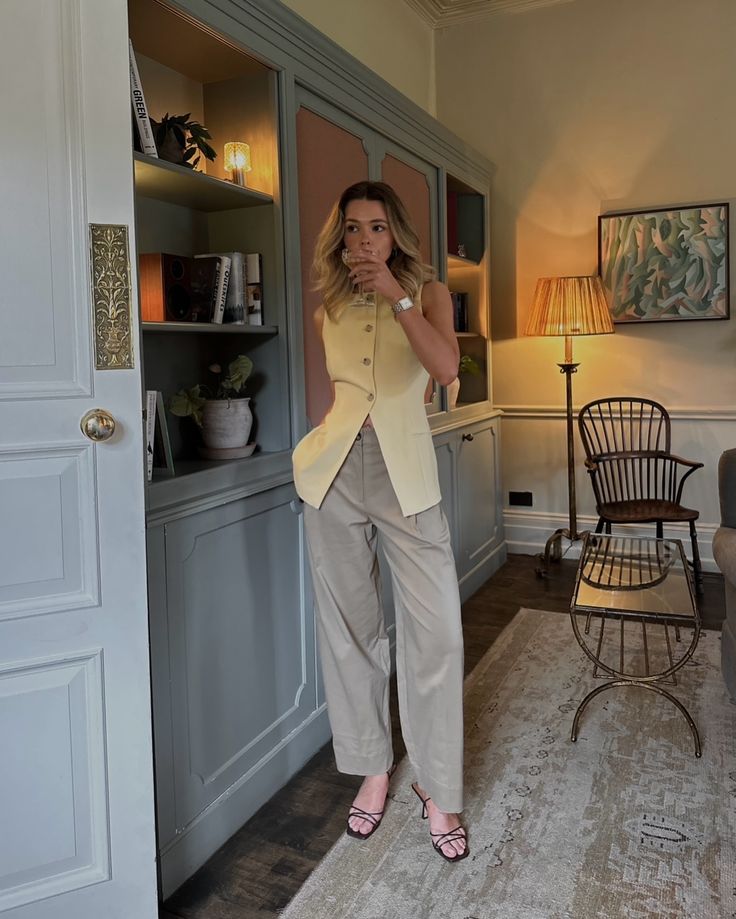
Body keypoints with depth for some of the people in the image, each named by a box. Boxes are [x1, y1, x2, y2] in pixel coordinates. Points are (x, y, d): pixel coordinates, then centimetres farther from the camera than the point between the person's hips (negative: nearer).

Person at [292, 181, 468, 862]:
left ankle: (438, 789, 14)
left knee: (436, 629, -6)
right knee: (350, 626, 9)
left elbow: (446, 367, -14)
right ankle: (372, 767, 28)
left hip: (405, 472, -3)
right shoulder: (329, 311, 13)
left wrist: (396, 296, -15)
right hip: (334, 472, 3)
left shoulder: (427, 291, 5)